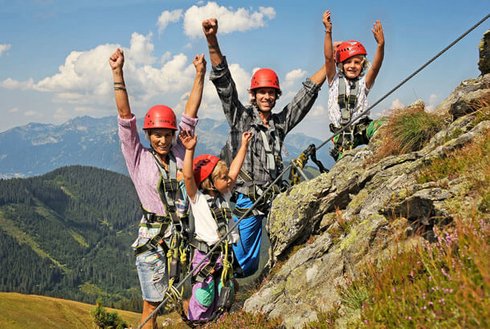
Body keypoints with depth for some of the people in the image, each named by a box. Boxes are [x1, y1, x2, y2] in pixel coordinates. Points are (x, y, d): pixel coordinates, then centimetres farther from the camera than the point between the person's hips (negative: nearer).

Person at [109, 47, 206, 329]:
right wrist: (118, 73, -14)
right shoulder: (138, 158, -1)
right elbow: (125, 116, -8)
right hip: (153, 238, -3)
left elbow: (190, 115, 5)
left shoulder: (178, 153, 7)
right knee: (152, 305, 4)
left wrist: (200, 74, 3)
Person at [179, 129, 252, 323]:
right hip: (205, 255, -6)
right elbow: (188, 177, -24)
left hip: (225, 255, 6)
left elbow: (234, 170, 10)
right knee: (205, 296, -5)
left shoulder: (224, 196, 9)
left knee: (225, 296, 11)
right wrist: (190, 150, -33)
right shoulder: (197, 199, -8)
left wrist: (244, 145, 11)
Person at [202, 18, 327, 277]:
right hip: (245, 201, -4)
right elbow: (223, 81, -11)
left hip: (273, 197, 4)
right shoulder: (240, 117, 1)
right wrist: (212, 41, -23)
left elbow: (309, 91, 14)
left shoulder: (281, 122, 11)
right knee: (243, 264, 0)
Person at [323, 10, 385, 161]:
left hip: (362, 127, 0)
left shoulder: (363, 83, 6)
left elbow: (375, 66, -12)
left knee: (378, 127, -30)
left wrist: (380, 44, -30)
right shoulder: (335, 81, 5)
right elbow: (329, 58, -9)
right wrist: (328, 31, -22)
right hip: (341, 133, 0)